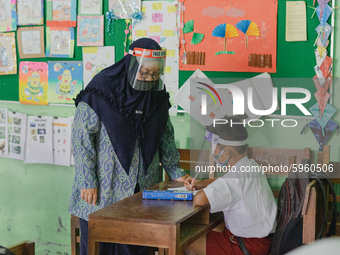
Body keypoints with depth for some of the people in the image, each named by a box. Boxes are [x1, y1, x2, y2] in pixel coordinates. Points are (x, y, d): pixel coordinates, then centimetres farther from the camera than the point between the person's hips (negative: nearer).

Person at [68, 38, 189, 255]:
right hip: (102, 190, -4)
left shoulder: (157, 93, 5)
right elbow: (81, 136, -11)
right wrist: (88, 182, -13)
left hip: (142, 189, 5)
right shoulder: (102, 89, -12)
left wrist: (175, 172, 7)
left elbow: (166, 135, 16)